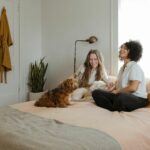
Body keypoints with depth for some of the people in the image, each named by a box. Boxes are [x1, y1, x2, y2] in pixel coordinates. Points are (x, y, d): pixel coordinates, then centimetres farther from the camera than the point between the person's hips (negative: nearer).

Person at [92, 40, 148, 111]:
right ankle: (114, 109, -25)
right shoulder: (123, 67, 19)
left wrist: (117, 91, -9)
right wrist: (113, 87, 4)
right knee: (96, 93, -8)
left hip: (138, 99, -8)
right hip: (123, 96, 8)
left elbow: (133, 88, -20)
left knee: (120, 97, -44)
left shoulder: (135, 67, -9)